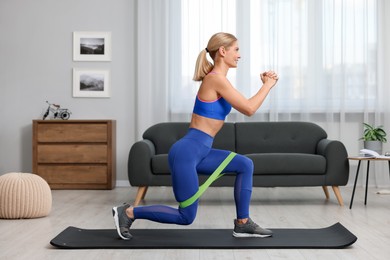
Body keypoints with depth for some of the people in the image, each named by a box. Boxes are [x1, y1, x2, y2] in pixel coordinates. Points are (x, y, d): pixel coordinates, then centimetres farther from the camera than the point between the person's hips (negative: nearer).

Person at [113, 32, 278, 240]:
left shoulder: (217, 78, 14)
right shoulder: (216, 78, -15)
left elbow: (245, 106, 22)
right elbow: (249, 109, -15)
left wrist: (265, 84, 15)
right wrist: (268, 85, -2)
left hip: (198, 151, 10)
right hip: (186, 152, -10)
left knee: (245, 165, 11)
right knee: (186, 217, 1)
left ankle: (243, 224, 16)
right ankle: (128, 213, 10)